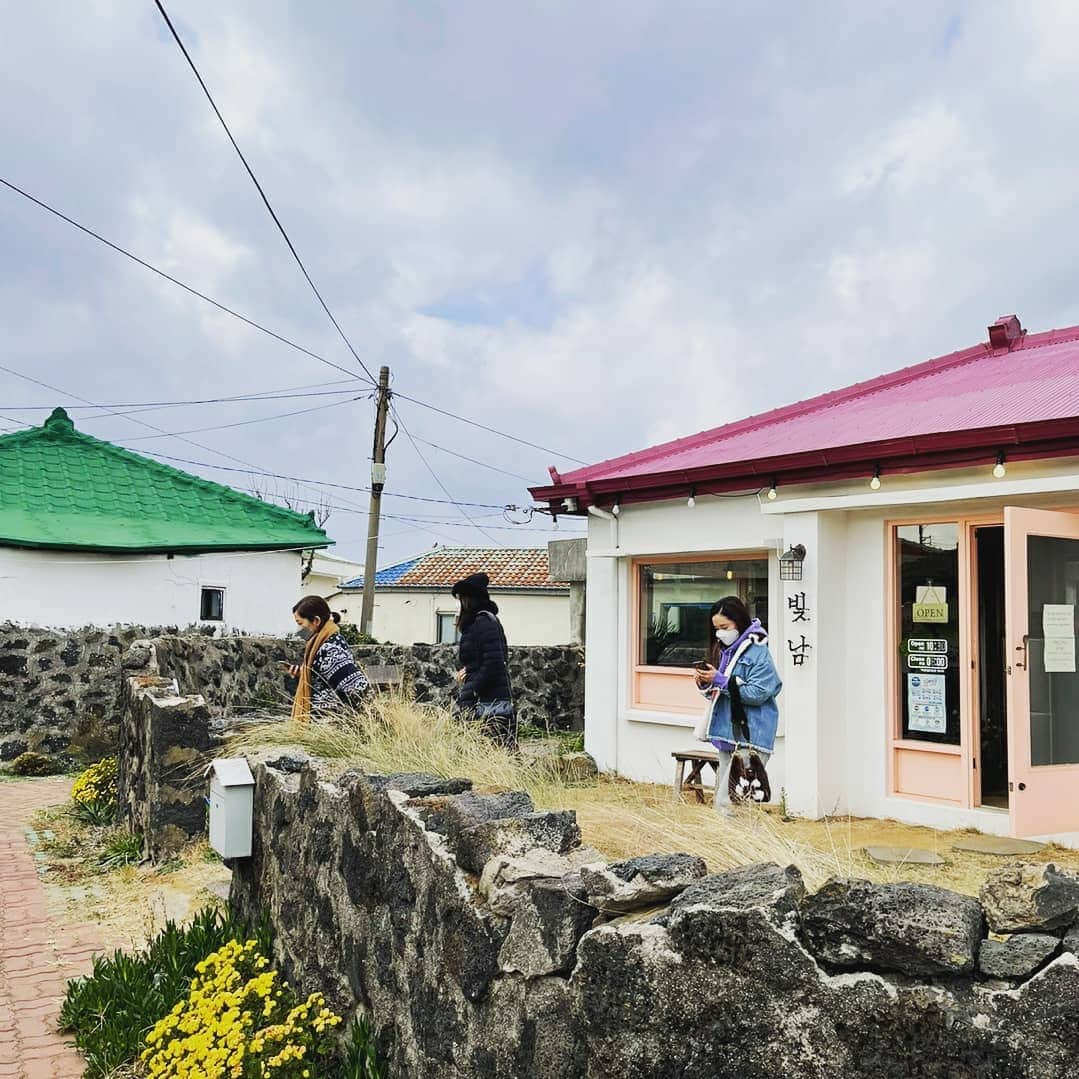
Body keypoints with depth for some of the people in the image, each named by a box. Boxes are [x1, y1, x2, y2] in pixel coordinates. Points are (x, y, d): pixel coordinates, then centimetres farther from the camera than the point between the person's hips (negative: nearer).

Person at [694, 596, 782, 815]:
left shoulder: (757, 652, -11)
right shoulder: (724, 650, 13)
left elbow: (757, 693, -19)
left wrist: (720, 680, -17)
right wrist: (705, 683, -1)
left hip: (750, 736, -9)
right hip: (727, 733, 9)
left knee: (730, 800, -12)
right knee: (722, 798, 13)